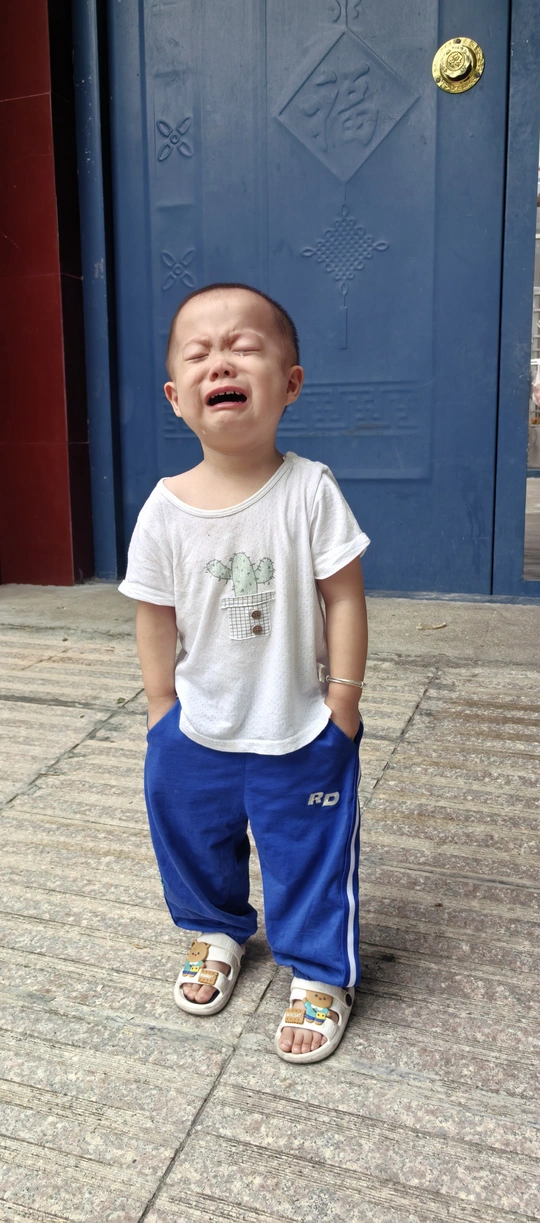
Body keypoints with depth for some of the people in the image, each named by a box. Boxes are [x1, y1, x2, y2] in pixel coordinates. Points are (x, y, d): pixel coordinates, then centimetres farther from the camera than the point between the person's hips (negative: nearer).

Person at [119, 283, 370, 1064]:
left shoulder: (310, 491, -17)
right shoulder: (165, 510, -11)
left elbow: (344, 599, -12)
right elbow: (156, 617, -2)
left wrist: (342, 707, -10)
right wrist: (162, 711, 0)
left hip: (303, 733, -2)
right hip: (197, 730, 3)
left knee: (312, 856, 11)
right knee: (193, 839, 22)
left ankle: (321, 974, 36)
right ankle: (217, 933, 51)